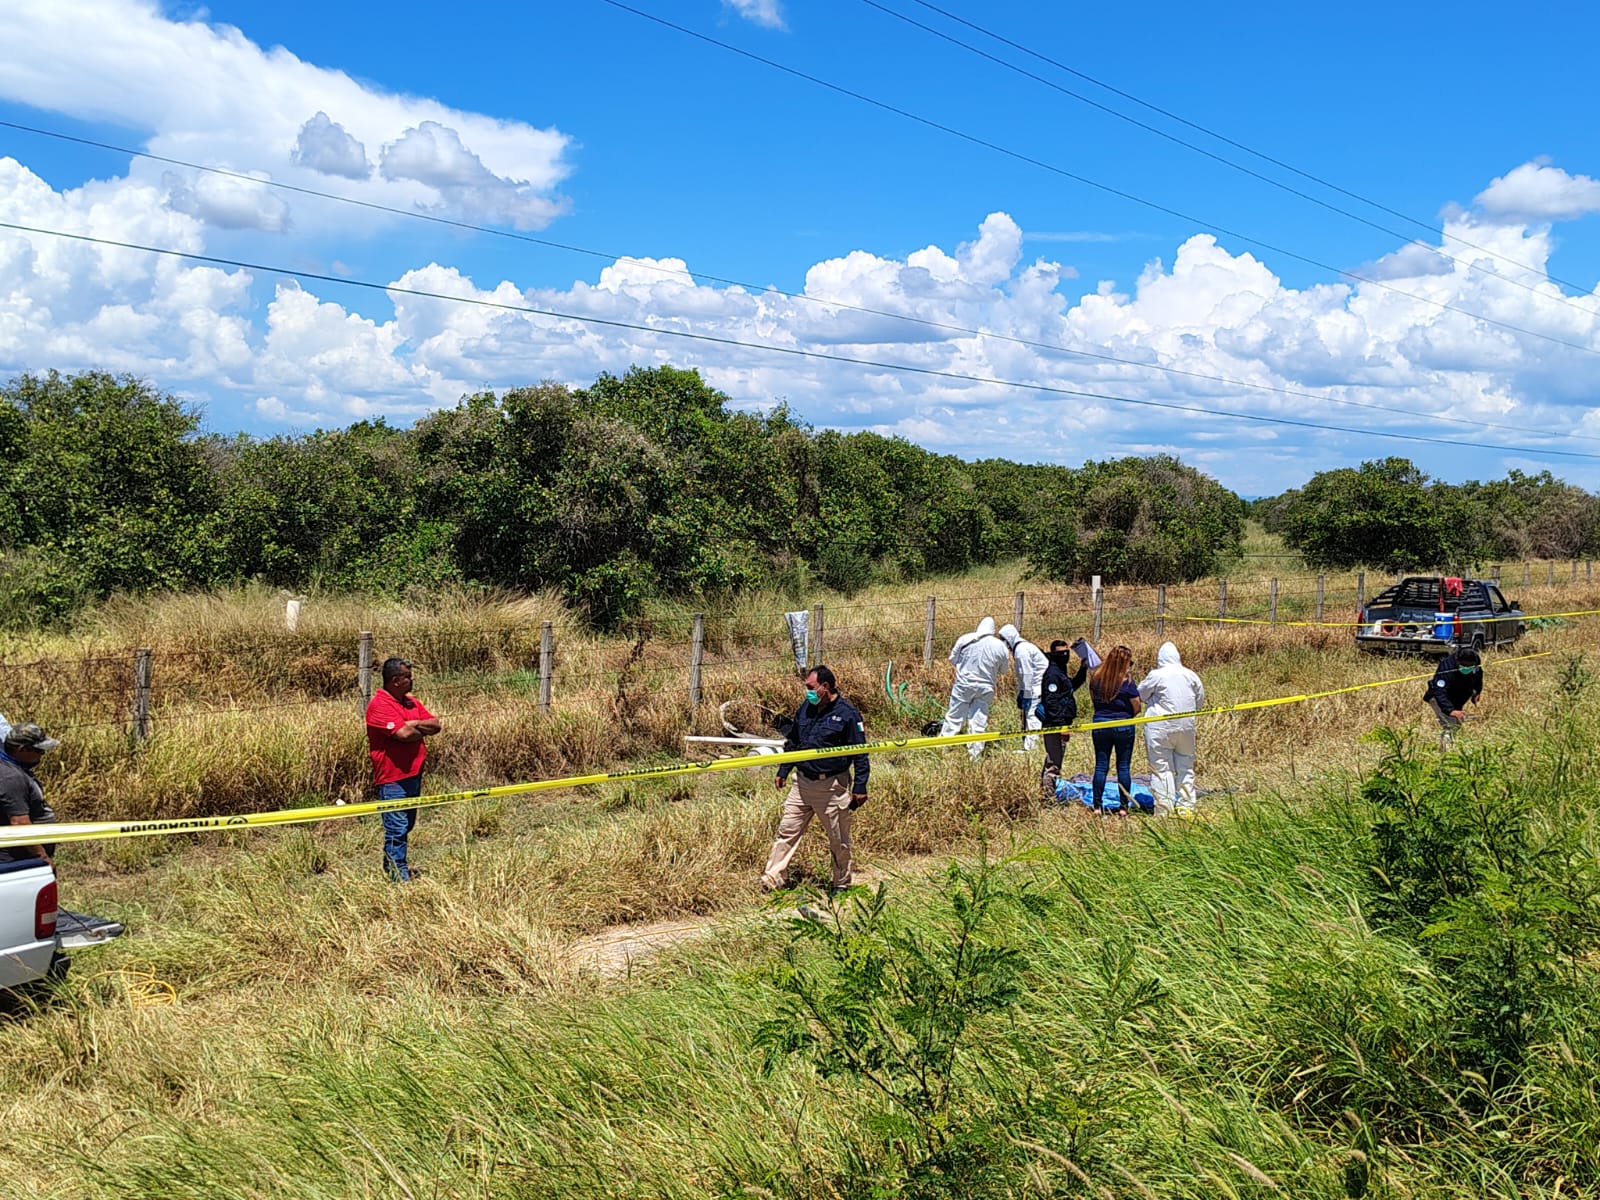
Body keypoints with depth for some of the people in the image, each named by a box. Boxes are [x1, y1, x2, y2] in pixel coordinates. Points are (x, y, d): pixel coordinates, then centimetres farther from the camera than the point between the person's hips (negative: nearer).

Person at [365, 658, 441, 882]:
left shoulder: (411, 702, 13)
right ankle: (399, 875, -4)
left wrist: (415, 725, -11)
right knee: (397, 827, -7)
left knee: (406, 825, 16)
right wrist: (423, 730, -5)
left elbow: (435, 725, 8)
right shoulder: (379, 705, -14)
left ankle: (393, 864, 27)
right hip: (392, 777, -9)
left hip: (413, 773, 9)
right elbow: (403, 733, -24)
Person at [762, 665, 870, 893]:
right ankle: (773, 878, 10)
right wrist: (783, 772, 15)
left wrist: (860, 787, -11)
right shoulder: (805, 709, 6)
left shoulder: (847, 714, -11)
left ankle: (842, 883, 25)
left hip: (833, 787, -5)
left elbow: (860, 753, -8)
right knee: (787, 831, 3)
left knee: (839, 840, 8)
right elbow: (792, 743, 19)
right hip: (803, 783, 5)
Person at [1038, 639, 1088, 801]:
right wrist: (1061, 725, -25)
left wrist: (1082, 670, 21)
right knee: (1054, 763, -8)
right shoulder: (1052, 673, -16)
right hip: (1055, 725, -11)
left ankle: (1044, 795, 28)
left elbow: (1072, 686, 34)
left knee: (1052, 762, 19)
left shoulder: (1060, 671, 16)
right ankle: (1048, 799, -6)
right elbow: (1051, 702, -23)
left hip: (1058, 725, 11)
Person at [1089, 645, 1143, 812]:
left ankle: (1097, 806, 5)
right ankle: (1124, 806, 7)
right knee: (1124, 767, 5)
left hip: (1100, 724, 3)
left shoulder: (1096, 678, -1)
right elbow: (1137, 707, -8)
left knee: (1101, 766, 7)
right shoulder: (1127, 681, -13)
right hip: (1123, 726, -3)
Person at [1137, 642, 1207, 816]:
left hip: (1160, 728, -4)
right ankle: (1186, 807, 15)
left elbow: (1141, 695, 4)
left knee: (1161, 769, -1)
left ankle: (1164, 810, -4)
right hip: (1186, 727, 5)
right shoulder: (1191, 675, 5)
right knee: (1185, 767, 14)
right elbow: (1200, 702, 16)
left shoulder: (1156, 675, -10)